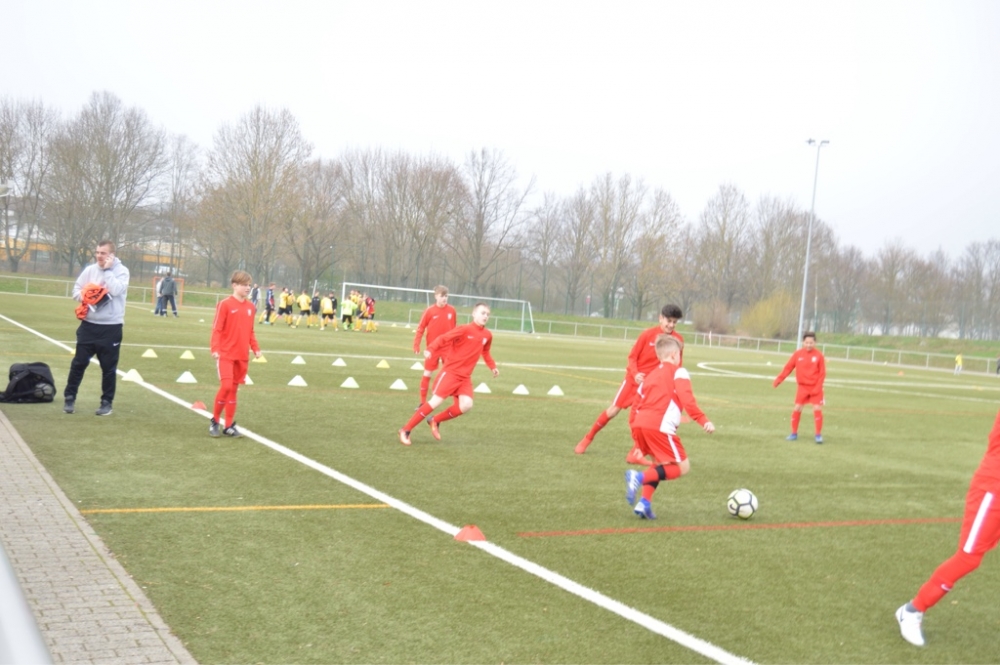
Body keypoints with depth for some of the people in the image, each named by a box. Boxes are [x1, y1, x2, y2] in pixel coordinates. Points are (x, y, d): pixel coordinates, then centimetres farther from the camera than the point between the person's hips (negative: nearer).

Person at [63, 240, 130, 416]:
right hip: (89, 324, 3)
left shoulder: (122, 271, -6)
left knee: (108, 367, 4)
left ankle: (107, 402, 15)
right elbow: (76, 289, 10)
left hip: (111, 327, -3)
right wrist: (84, 297, -11)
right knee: (79, 362, 7)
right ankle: (70, 397, 19)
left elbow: (116, 290, -22)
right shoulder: (90, 270, 4)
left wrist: (107, 270, -15)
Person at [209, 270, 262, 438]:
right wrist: (215, 349, -18)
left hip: (242, 356, 5)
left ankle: (229, 425, 16)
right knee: (226, 386, -14)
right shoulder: (225, 305, -9)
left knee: (233, 389, 10)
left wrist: (255, 348, 8)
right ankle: (215, 421, 5)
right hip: (225, 354, -5)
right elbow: (216, 329, -10)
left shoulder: (250, 307, 7)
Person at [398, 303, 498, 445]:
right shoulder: (465, 329, -14)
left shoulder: (487, 335, 6)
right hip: (451, 371, -6)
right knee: (436, 401, -13)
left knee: (466, 405, -14)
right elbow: (443, 338, -18)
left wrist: (492, 366, 14)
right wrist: (430, 349, -33)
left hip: (465, 376, 6)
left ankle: (435, 421, 10)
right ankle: (406, 430, -2)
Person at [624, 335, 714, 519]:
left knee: (661, 464, 25)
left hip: (639, 424, 7)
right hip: (659, 427, -7)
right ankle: (640, 477, -18)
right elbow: (687, 400, -8)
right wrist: (703, 421, -9)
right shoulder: (678, 372, 7)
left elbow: (636, 404, 25)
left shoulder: (650, 375, 27)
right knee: (682, 467, 1)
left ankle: (644, 502, 9)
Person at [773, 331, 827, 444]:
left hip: (815, 388, -2)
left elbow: (822, 373, -6)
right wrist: (779, 379, -11)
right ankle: (794, 433, 14)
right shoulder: (798, 354, -5)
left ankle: (818, 435, 0)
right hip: (803, 387, 2)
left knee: (817, 409, -9)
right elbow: (788, 367, -2)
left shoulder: (819, 355, -9)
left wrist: (817, 388, -13)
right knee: (797, 408, 0)